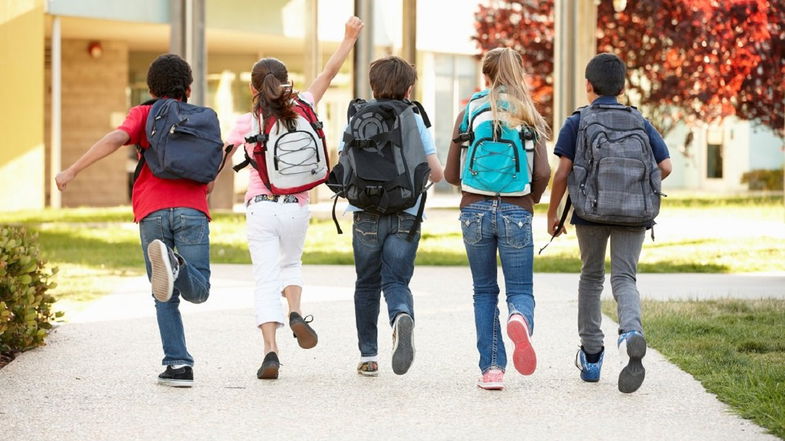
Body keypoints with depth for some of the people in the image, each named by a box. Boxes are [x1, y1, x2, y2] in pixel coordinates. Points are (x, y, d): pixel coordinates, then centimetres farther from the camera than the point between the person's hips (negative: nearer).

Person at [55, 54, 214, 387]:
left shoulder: (143, 114, 14)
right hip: (192, 210, 0)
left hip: (152, 212, 0)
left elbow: (116, 138, -7)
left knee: (166, 297, 8)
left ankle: (178, 364, -4)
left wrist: (72, 170, -5)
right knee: (198, 291, 0)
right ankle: (175, 263, -34)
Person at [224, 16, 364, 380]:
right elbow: (328, 73, 9)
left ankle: (270, 351, -14)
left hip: (261, 208, -2)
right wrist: (349, 38, 18)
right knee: (290, 264, 27)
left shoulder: (247, 123, -5)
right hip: (296, 207, 2)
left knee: (266, 280, -1)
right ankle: (295, 313, -1)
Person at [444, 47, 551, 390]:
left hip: (475, 211, 1)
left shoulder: (468, 114, 4)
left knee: (484, 291, 13)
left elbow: (451, 174, 4)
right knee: (520, 291, 5)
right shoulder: (529, 117, 3)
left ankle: (491, 368, 6)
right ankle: (520, 320, -31)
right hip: (516, 212, -1)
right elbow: (542, 173, -4)